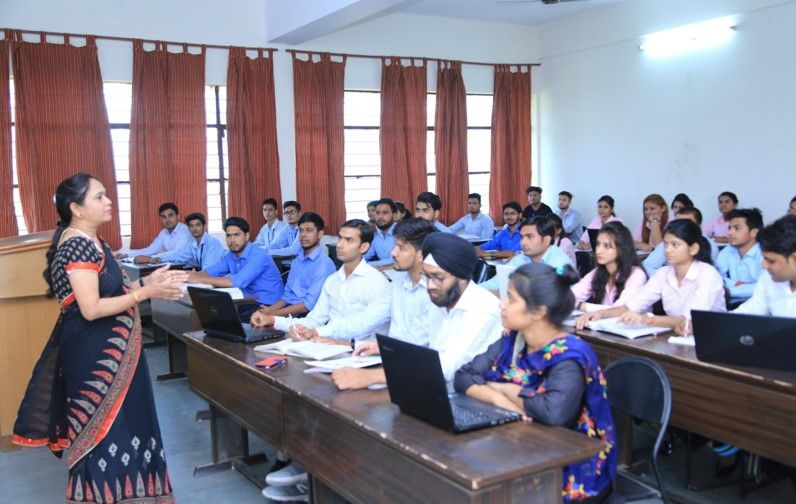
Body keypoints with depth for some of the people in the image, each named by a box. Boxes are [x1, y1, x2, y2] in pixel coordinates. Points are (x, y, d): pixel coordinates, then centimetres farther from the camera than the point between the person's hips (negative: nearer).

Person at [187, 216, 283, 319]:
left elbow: (237, 282, -31)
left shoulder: (258, 256, -20)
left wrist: (199, 279, -29)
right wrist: (190, 275, -23)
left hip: (268, 305, -7)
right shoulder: (229, 256, 6)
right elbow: (209, 273, -1)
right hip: (247, 302, 7)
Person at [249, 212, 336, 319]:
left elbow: (309, 304, -17)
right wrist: (269, 310, -3)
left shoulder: (324, 264, -10)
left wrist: (273, 314, -17)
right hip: (289, 310, 7)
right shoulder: (297, 261, 17)